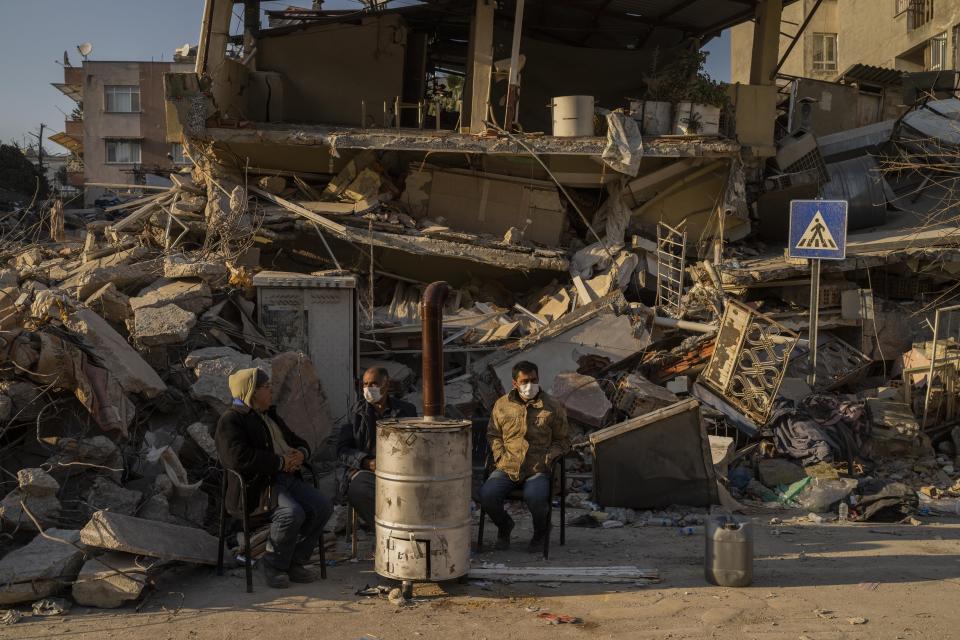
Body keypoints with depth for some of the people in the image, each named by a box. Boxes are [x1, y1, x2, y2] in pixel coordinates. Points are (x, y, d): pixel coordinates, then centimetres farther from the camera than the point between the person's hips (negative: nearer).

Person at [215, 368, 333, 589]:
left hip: (287, 479, 8)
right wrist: (280, 462, -17)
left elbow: (298, 442, 30)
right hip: (257, 486, -8)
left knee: (323, 506, -13)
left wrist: (301, 453, 3)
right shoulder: (231, 420, -5)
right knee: (293, 513, -32)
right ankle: (274, 566, -10)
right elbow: (241, 458, -22)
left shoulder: (269, 415, 23)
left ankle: (294, 562, -1)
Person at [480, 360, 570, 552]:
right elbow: (492, 434, 18)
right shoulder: (502, 405, 8)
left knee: (535, 498, -34)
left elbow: (562, 441, 11)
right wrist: (500, 456, 1)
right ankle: (504, 525, 11)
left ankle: (540, 532, 4)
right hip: (506, 469, 2)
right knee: (486, 495, -25)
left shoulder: (553, 408, 4)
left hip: (538, 470, -2)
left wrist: (547, 459, -6)